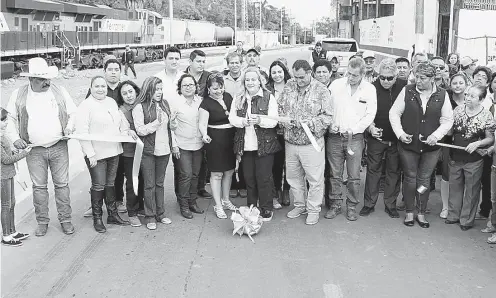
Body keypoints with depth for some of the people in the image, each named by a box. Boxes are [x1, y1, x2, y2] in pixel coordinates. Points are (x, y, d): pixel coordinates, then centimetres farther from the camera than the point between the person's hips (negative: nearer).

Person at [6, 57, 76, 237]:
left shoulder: (60, 92, 1)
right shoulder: (18, 95, 1)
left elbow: (73, 113, 10)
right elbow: (10, 119, 10)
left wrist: (69, 127, -8)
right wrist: (15, 138, -3)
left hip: (59, 147, 0)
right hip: (34, 150, 0)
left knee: (62, 185, 5)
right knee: (39, 187, 7)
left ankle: (65, 219, 17)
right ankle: (42, 222, 21)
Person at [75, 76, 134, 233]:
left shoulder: (111, 102, 10)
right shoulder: (85, 106, -11)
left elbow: (120, 119, 25)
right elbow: (82, 132, -16)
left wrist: (126, 130, 5)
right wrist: (90, 154, -20)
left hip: (114, 151, 6)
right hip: (96, 154, -6)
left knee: (110, 183, 16)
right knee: (98, 186, 0)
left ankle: (113, 214, 27)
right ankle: (97, 218, 14)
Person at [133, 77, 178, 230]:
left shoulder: (165, 104, 8)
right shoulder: (140, 107, -9)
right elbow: (140, 130, -14)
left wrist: (174, 145, 17)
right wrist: (156, 122, -21)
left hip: (164, 150, 5)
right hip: (148, 152, -5)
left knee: (160, 183, 14)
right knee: (149, 185, 3)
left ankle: (160, 213, 23)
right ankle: (150, 217, 13)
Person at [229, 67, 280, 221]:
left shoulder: (268, 98, -2)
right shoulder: (238, 100, 10)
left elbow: (274, 121, -10)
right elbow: (232, 118, 1)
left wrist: (260, 120, -28)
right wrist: (243, 121, -19)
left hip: (264, 145, -4)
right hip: (245, 146, 4)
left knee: (264, 178, 0)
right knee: (249, 178, 10)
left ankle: (266, 210, 13)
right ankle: (251, 208, 23)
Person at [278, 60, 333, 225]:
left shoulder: (321, 91, -8)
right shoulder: (289, 86, 4)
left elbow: (327, 117, -10)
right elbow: (279, 107, 12)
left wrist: (308, 123, -21)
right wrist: (284, 119, -7)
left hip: (311, 143, -4)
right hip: (290, 141, 5)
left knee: (314, 178, 2)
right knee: (293, 176, 15)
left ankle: (313, 210, 17)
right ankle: (299, 205, 32)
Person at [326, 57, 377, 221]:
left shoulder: (369, 89, 0)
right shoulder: (336, 84, 1)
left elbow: (370, 115, -1)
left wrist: (353, 130, -10)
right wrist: (329, 124, -9)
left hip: (355, 138, -1)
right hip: (334, 136, 1)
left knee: (354, 176, 2)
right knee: (335, 175, 7)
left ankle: (352, 206, 16)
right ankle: (335, 205, 19)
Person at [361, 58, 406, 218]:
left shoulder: (404, 87, -6)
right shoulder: (373, 88, -8)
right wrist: (371, 127, -21)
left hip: (396, 139, 1)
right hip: (376, 138, -1)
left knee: (394, 171, 9)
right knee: (373, 169, 7)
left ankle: (390, 205, 22)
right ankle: (369, 204, 17)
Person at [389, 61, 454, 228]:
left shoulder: (442, 95, -3)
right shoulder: (407, 91, -5)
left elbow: (448, 120, 1)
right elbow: (394, 113, -1)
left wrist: (436, 135, -13)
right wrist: (400, 133, -11)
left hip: (430, 147, 1)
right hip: (408, 144, 0)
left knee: (424, 180, 8)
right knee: (410, 178, 8)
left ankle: (422, 214, 22)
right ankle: (409, 213, 22)